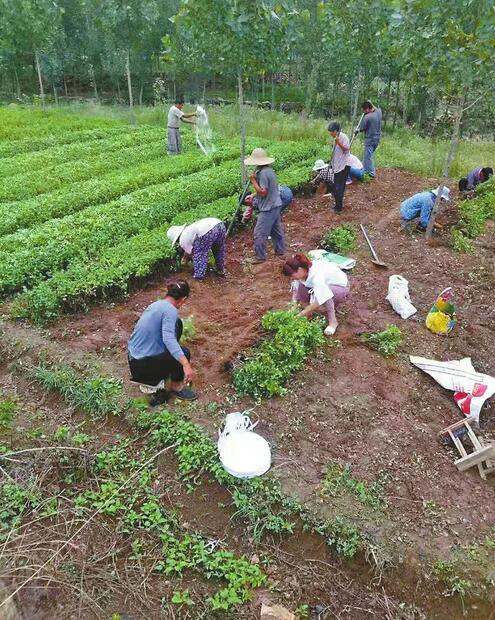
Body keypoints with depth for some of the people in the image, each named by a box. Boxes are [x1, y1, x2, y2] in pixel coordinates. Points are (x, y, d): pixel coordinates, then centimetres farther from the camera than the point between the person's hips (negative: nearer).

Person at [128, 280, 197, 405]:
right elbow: (168, 339, -34)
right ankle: (176, 386, 15)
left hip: (133, 356, 9)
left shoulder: (157, 304, 9)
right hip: (142, 365, -9)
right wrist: (186, 364, -38)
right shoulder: (170, 310, -18)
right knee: (184, 353, -5)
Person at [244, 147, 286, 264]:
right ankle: (280, 250, 32)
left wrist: (253, 181, -16)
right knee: (276, 230, 20)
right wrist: (253, 196, 9)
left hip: (268, 208, -10)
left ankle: (260, 257, 4)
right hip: (275, 205, 10)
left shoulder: (263, 173, -21)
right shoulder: (269, 170, 9)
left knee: (259, 233, -3)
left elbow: (262, 192, -23)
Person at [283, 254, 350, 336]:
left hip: (341, 288, -7)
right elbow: (295, 289, -8)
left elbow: (319, 301, -41)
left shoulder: (316, 275, -39)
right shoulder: (302, 271, -18)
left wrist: (301, 314, -35)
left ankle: (333, 321, -21)